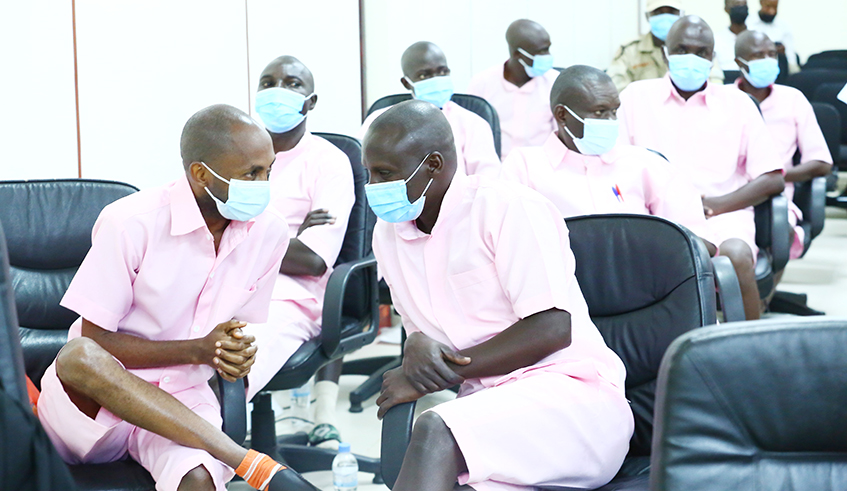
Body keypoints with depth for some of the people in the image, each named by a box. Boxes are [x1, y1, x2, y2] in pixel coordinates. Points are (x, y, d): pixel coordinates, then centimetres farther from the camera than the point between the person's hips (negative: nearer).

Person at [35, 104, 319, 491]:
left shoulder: (268, 232, 0)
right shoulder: (130, 223, -15)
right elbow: (96, 341, -11)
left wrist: (239, 357, -13)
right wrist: (198, 350, -21)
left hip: (182, 403, 1)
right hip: (89, 401, -1)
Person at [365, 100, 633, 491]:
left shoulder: (508, 207, -6)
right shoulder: (387, 234, 15)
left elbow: (552, 329, -13)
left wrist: (439, 375, -11)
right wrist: (417, 348, -4)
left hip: (571, 390, -5)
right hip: (491, 406, 5)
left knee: (435, 432, -34)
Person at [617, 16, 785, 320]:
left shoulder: (737, 103, 14)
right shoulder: (637, 97, 15)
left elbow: (773, 180, 8)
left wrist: (715, 204, -8)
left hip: (721, 217, 0)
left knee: (737, 257, -34)